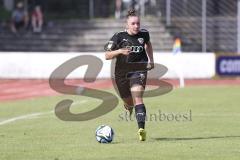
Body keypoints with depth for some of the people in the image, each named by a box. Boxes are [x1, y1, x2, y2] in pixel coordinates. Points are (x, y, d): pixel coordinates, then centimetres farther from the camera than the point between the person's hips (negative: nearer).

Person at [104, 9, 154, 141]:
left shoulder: (144, 34, -1)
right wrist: (120, 51, -26)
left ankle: (141, 129, -33)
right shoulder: (119, 37, -10)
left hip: (139, 70, -1)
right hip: (121, 73, 1)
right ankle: (128, 108, 56)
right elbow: (107, 56, -10)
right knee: (129, 103, 15)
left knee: (137, 97, -23)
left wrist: (151, 60, 18)